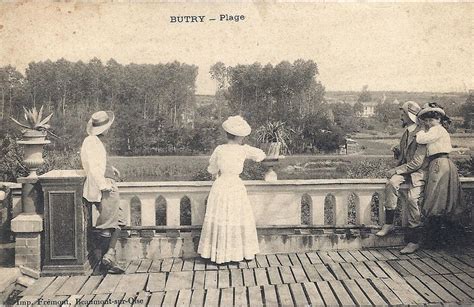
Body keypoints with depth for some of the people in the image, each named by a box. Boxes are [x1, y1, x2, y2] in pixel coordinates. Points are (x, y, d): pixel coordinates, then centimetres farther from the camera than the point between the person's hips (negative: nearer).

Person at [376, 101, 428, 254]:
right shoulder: (406, 133, 17)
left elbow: (417, 162, -17)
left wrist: (396, 170, -17)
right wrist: (397, 152, 6)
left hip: (418, 172, -7)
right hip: (404, 170, 7)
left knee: (412, 198, -27)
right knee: (391, 183, -26)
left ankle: (414, 241, -18)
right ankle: (389, 223, -24)